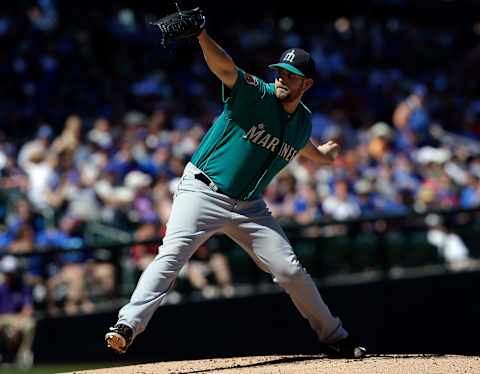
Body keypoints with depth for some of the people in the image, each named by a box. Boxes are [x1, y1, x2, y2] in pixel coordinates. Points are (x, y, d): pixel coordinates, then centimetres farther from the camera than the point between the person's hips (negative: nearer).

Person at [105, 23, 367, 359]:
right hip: (203, 192, -5)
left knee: (289, 270, 3)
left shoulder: (303, 121, 7)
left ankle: (335, 338, 18)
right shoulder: (256, 95, -11)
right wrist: (201, 35, -47)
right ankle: (128, 326, -32)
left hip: (249, 206, 5)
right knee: (171, 255, -25)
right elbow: (224, 67, -30)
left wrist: (322, 155, 50)